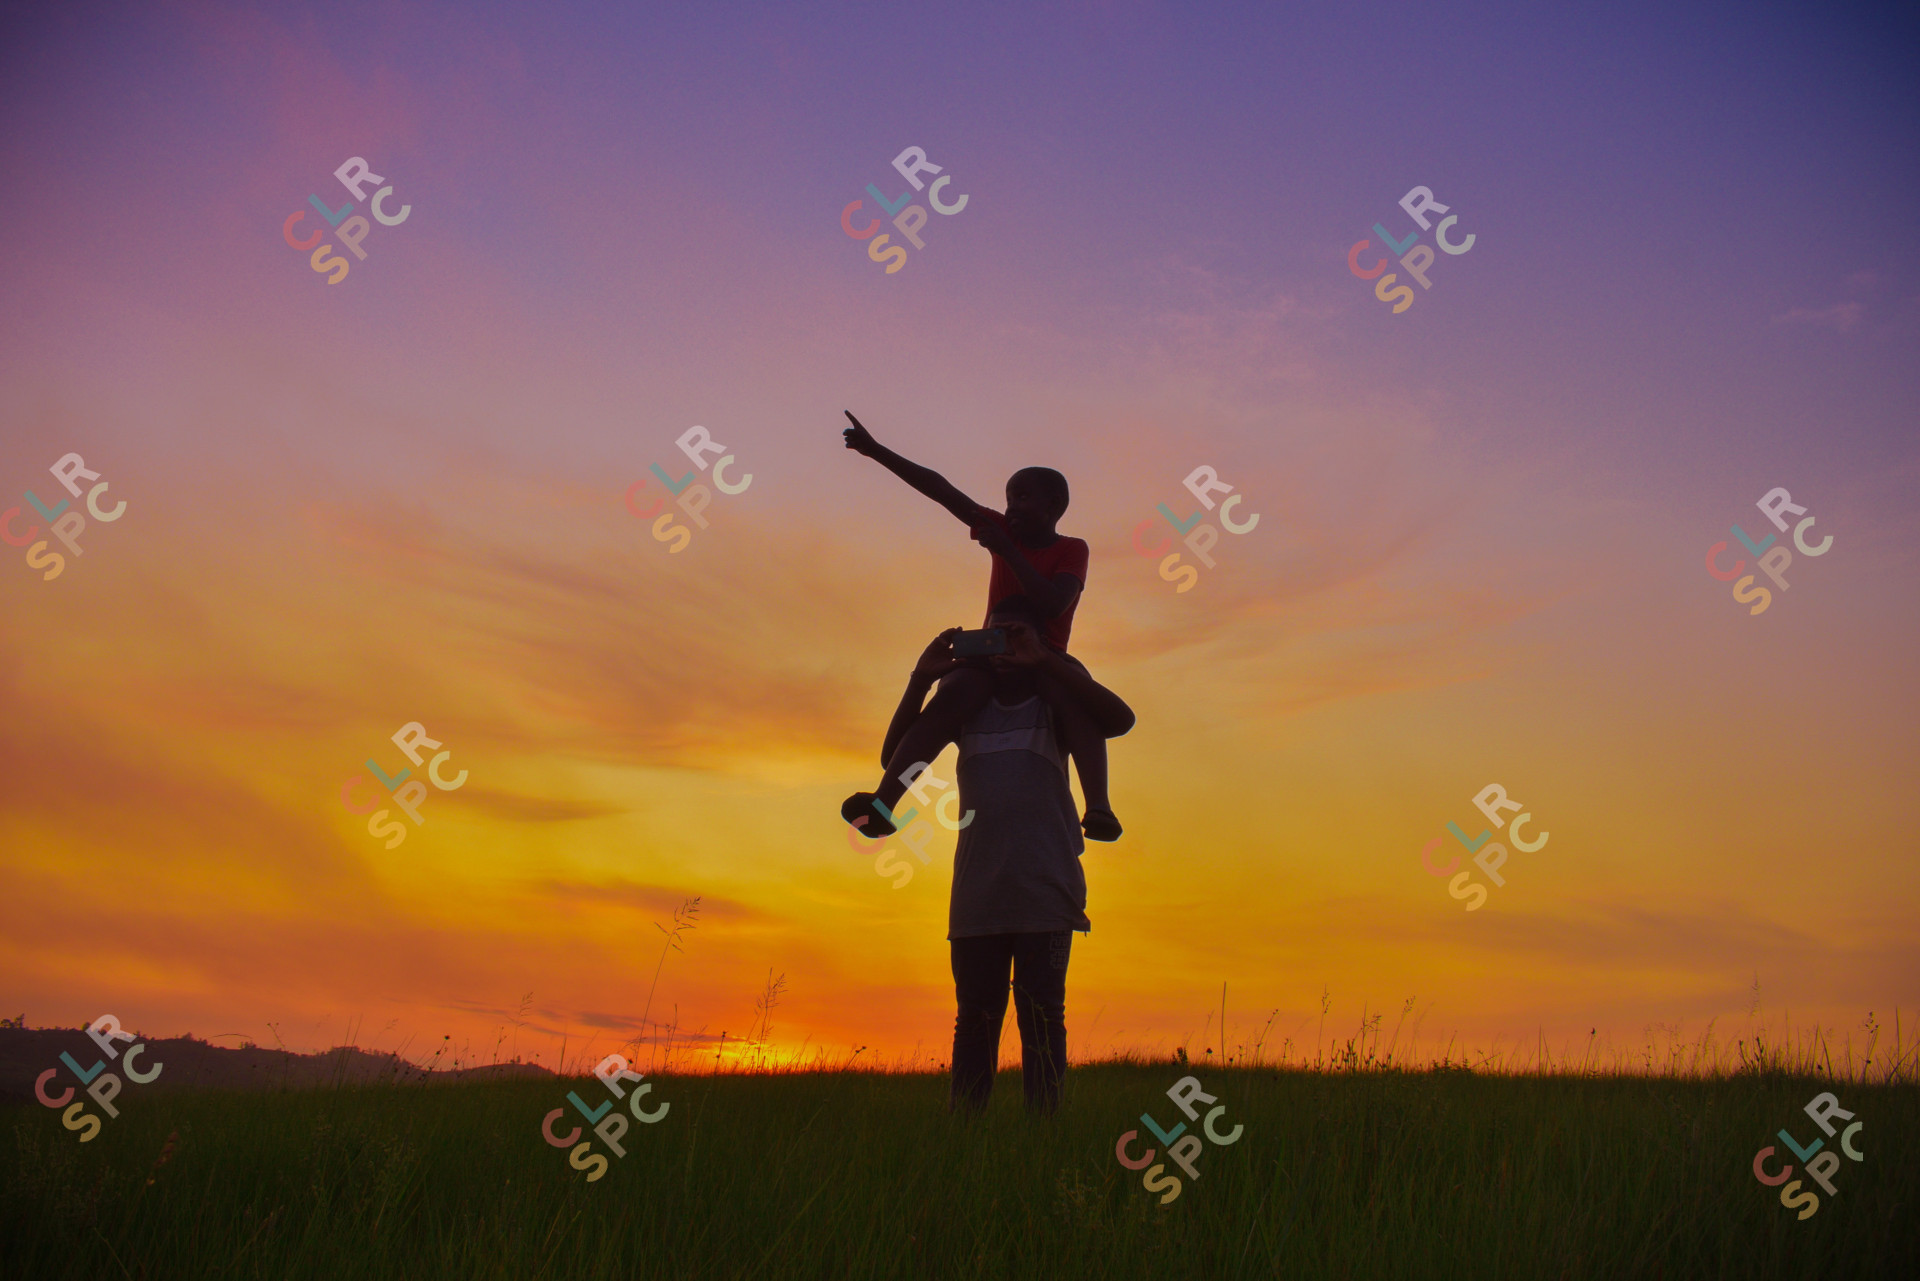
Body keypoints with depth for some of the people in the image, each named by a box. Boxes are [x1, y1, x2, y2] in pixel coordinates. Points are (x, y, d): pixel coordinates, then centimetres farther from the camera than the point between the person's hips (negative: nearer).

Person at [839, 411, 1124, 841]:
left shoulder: (1072, 550, -3)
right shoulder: (1006, 531, 6)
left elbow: (1053, 605, -22)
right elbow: (942, 490, 0)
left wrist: (1005, 550, -20)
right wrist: (876, 450, -5)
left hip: (1045, 659, -2)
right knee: (958, 693, -32)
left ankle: (1098, 806, -48)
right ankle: (882, 803, -43)